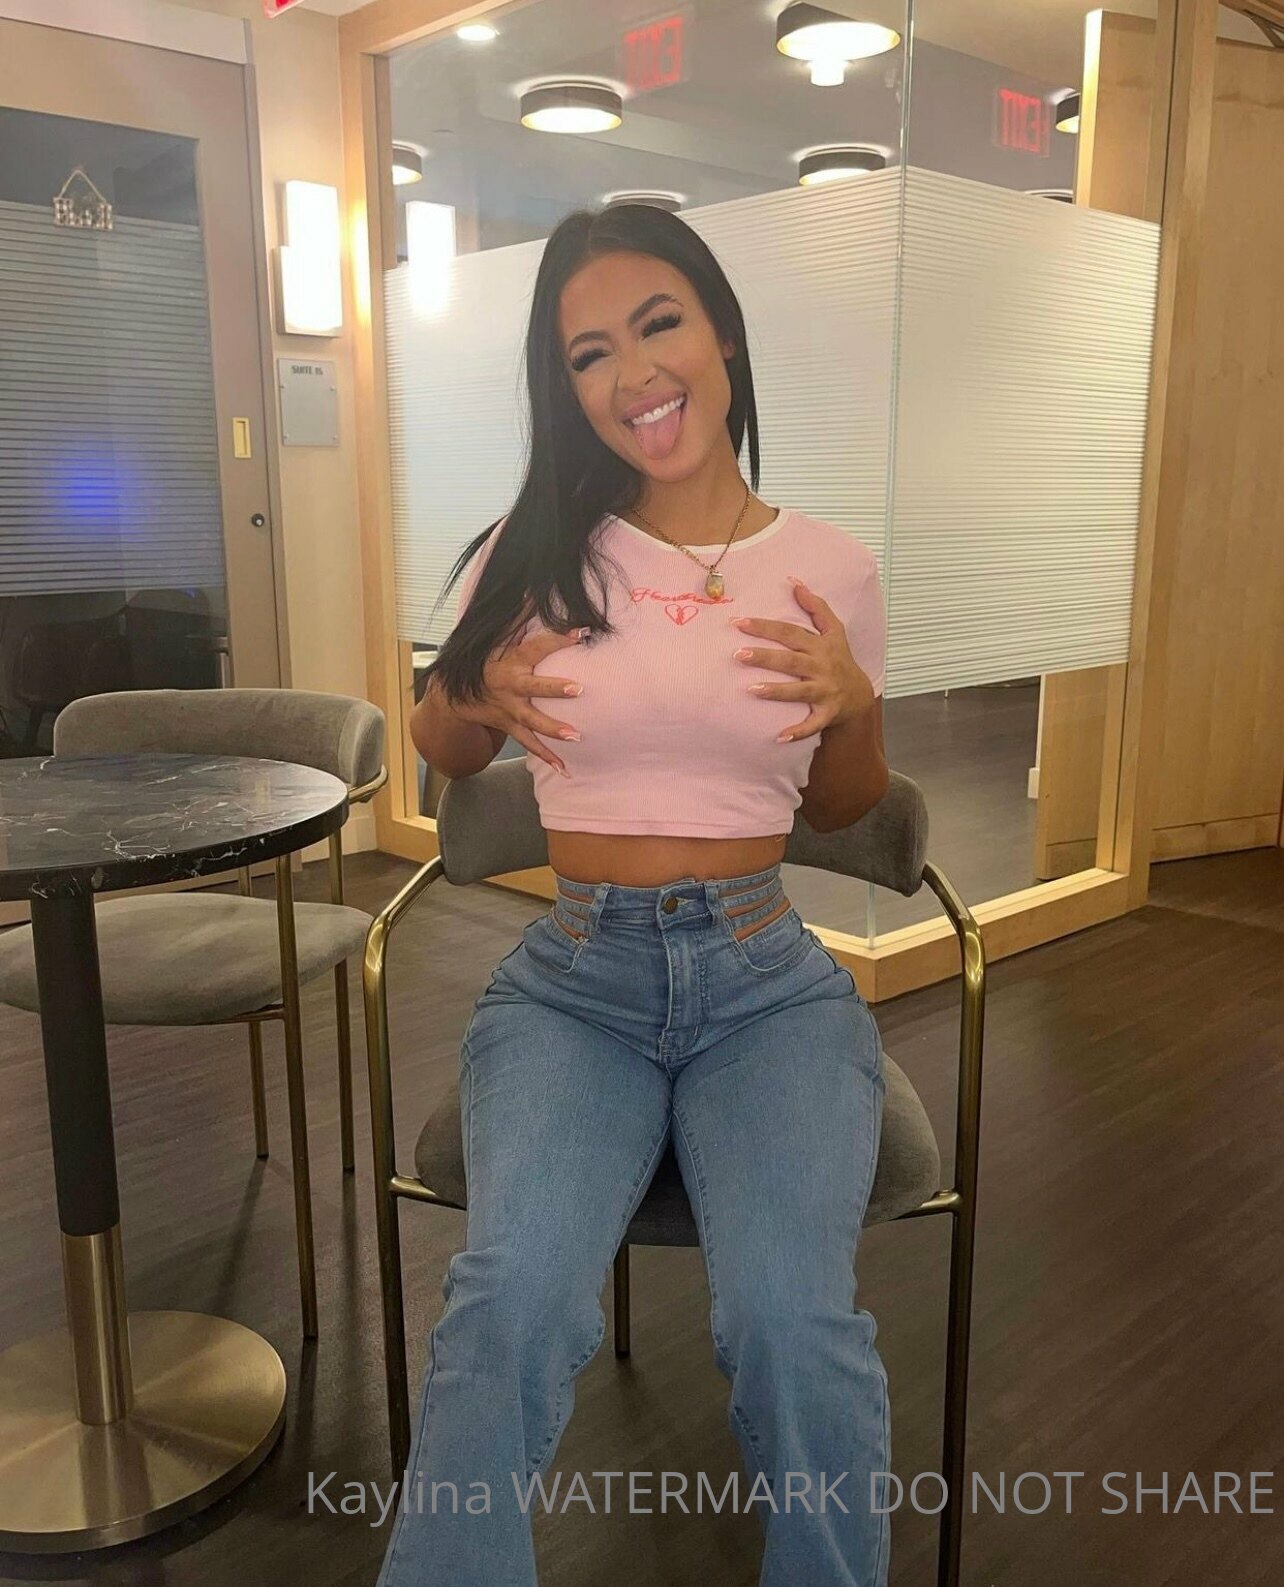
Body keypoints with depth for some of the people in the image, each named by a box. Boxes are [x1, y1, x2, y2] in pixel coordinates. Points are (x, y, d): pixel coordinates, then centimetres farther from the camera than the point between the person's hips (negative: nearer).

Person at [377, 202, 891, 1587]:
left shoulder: (832, 569, 5)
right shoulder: (531, 556, 4)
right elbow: (439, 750, 18)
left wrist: (852, 703, -4)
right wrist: (482, 699, -4)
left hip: (771, 982, 1)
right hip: (573, 981, 0)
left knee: (794, 1320, -25)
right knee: (512, 1299, -28)